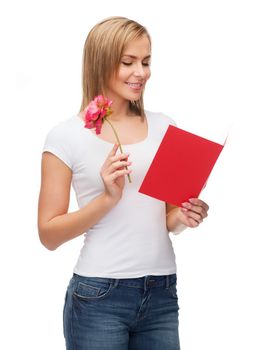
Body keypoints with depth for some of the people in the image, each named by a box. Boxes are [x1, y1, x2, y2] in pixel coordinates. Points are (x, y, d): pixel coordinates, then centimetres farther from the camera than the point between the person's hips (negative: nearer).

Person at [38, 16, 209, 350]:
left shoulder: (164, 128, 8)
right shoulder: (66, 135, -4)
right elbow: (49, 234, -5)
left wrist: (184, 216, -4)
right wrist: (108, 198, -17)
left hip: (162, 293, 4)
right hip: (99, 296, -4)